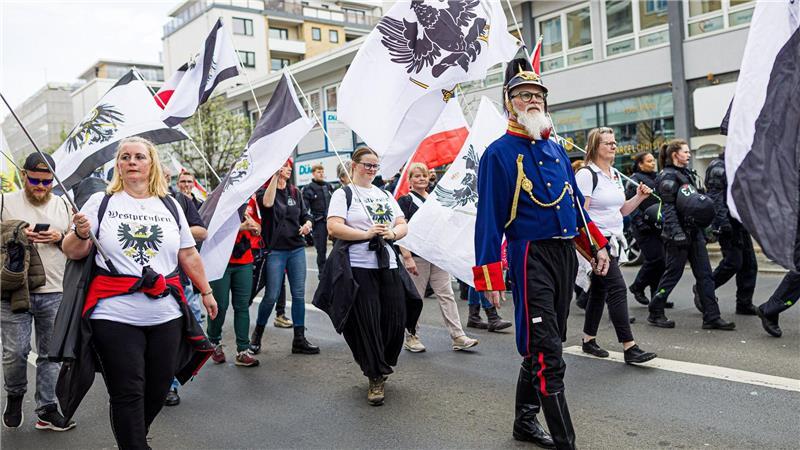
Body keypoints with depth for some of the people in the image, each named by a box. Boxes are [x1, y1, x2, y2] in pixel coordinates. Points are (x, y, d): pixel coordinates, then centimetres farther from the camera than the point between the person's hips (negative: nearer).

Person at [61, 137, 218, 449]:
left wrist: (206, 291, 14)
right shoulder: (101, 202, 3)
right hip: (115, 315, -3)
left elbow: (188, 255, 14)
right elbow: (73, 253, 2)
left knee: (158, 389, 12)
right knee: (128, 393, 1)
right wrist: (80, 234, -18)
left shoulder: (170, 206, 10)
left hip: (166, 314, 3)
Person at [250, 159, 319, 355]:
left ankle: (299, 340, 11)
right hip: (275, 250, -5)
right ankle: (257, 335, 21)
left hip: (297, 249, 5)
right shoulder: (263, 191, -3)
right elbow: (267, 203, -26)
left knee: (299, 295, 4)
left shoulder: (295, 192, 12)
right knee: (271, 296, -2)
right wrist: (275, 176, -26)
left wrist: (307, 224, -7)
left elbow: (305, 215, 16)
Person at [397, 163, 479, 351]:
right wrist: (407, 257, -18)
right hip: (416, 256, -5)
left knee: (446, 294, 1)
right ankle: (411, 337, 15)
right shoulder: (405, 201, -3)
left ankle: (458, 337, 1)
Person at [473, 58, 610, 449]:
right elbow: (489, 218, -11)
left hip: (565, 253, 8)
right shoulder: (499, 153, -7)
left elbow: (575, 203, 21)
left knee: (542, 346, 17)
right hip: (532, 258, -7)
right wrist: (489, 277, -14)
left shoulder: (555, 149, 14)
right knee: (548, 355, -7)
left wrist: (597, 246, 16)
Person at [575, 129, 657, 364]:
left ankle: (588, 340, 24)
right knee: (617, 288, -13)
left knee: (599, 290, 13)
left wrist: (639, 197, 5)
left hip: (613, 241, 9)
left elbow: (622, 210, 20)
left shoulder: (616, 175, 15)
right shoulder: (587, 174, -11)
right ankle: (629, 347, -11)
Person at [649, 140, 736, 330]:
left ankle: (711, 317, 6)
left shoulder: (687, 173, 18)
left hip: (694, 230, 9)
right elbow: (668, 208, -17)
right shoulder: (668, 177, -9)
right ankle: (655, 313, 12)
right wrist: (676, 233, -24)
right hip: (679, 232, -9)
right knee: (672, 273, -1)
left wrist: (703, 227, 21)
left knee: (705, 274, 4)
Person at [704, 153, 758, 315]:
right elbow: (715, 198, -19)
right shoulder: (718, 168, -10)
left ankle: (744, 304, 13)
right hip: (728, 222, -9)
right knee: (733, 262, -11)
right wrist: (723, 222, -26)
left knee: (749, 264, 7)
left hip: (741, 223, 9)